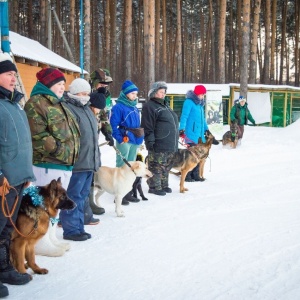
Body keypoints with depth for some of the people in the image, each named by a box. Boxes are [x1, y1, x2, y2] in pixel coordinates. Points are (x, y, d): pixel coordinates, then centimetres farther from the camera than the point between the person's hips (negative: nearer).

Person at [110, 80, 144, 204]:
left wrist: (140, 137, 14)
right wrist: (120, 138, -20)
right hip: (124, 141, -8)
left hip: (135, 141, 8)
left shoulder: (134, 108, 16)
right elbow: (113, 125, -13)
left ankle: (127, 193, 24)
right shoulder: (118, 107, -8)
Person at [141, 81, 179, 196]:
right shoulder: (149, 106, -8)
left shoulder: (164, 105, 22)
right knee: (157, 167, -5)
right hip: (158, 145, -9)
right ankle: (155, 187, 3)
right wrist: (150, 141, -20)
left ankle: (164, 185, 24)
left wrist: (175, 141, 26)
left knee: (166, 166, 14)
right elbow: (147, 126, -15)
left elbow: (173, 122, 28)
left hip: (170, 144, 9)